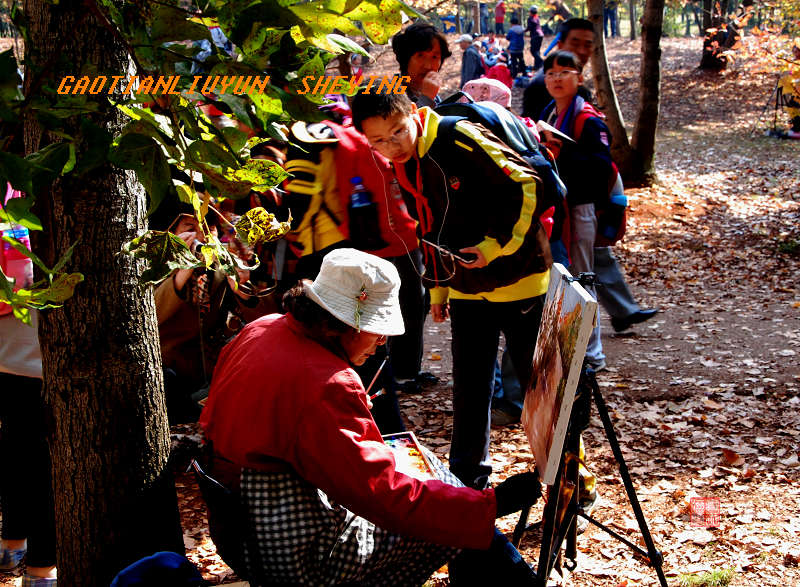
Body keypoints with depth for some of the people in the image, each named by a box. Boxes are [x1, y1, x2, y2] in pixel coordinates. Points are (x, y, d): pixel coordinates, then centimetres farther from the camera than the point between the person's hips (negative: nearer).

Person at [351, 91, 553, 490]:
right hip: (466, 289, 6)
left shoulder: (460, 138, -20)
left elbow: (525, 185, -17)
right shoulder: (396, 168, 2)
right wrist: (437, 287, 17)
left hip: (517, 279, -6)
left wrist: (497, 244, -19)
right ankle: (467, 478, 23)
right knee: (469, 386, 10)